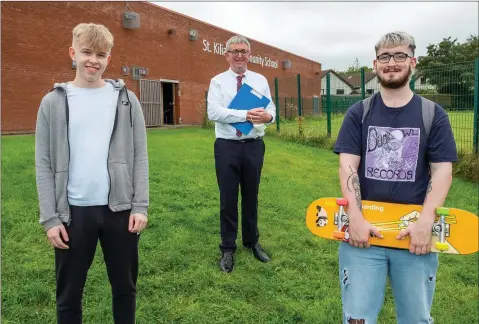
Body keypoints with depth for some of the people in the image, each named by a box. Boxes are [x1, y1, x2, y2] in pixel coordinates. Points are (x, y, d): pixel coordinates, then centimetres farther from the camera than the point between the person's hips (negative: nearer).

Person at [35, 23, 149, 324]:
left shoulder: (126, 99, 3)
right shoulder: (54, 102, 2)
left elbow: (140, 156, 1)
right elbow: (44, 165, 0)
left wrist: (140, 206, -5)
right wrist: (50, 217, -5)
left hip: (120, 208, 0)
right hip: (74, 211, 0)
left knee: (125, 287, 15)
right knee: (68, 294, 14)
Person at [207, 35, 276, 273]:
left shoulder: (260, 80, 8)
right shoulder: (218, 82, -1)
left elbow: (271, 107, 1)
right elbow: (213, 112, -15)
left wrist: (268, 116, -23)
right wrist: (246, 115, -26)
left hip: (254, 146, 2)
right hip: (227, 146, -2)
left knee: (251, 196, 15)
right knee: (228, 199, 6)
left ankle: (252, 242, 34)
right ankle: (227, 248, 21)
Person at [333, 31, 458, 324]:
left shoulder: (434, 115, 4)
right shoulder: (358, 113, 4)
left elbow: (442, 171, -1)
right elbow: (348, 166, -4)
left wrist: (425, 222, -14)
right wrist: (355, 218, -15)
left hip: (415, 234, 1)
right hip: (364, 231, 0)